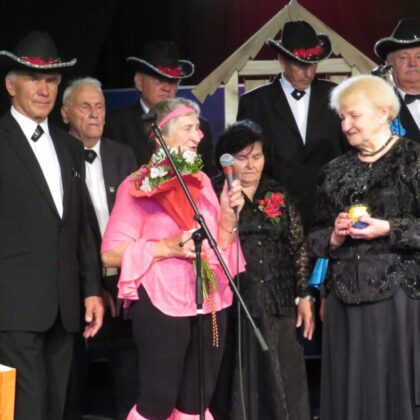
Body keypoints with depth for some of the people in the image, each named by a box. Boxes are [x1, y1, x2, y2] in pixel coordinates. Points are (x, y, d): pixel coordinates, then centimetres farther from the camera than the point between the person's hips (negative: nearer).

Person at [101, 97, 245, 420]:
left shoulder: (201, 181, 13)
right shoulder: (138, 186, -5)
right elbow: (111, 253, -9)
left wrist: (229, 214, -2)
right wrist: (167, 248, -18)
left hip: (210, 303, 6)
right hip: (163, 304, -6)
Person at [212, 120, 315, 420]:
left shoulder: (278, 195, 10)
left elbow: (298, 247, 8)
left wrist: (305, 296, 4)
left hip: (278, 303, 3)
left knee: (281, 382, 4)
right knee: (241, 382, 4)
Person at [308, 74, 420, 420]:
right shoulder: (335, 171, 13)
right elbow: (316, 236, 15)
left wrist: (389, 229, -18)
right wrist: (335, 235, -4)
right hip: (346, 297, 5)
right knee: (351, 391, 6)